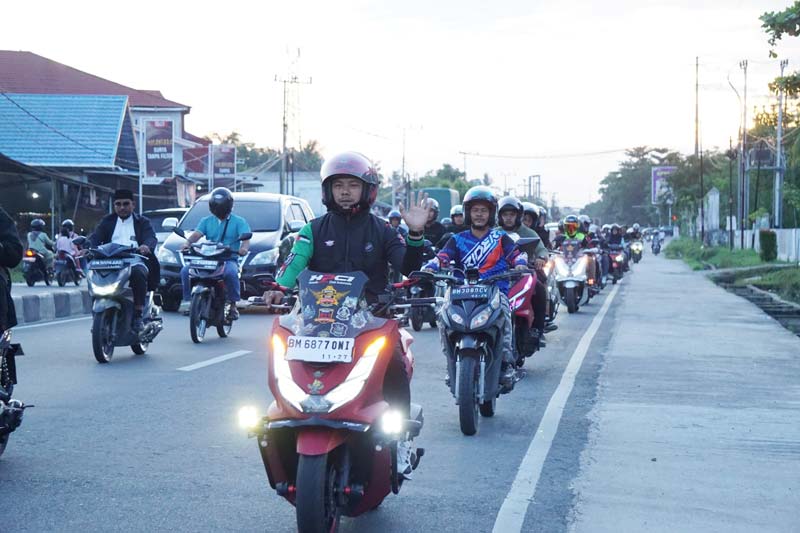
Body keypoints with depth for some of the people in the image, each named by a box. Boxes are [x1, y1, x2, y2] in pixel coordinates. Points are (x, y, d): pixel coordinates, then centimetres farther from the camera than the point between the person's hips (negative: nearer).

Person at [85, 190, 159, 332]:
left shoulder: (142, 222, 19)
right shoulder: (107, 221, 25)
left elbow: (151, 238, 1)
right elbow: (95, 237, 9)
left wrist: (146, 246, -25)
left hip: (135, 262, -2)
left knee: (138, 273, -36)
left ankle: (137, 315, -28)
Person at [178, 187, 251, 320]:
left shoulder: (239, 222, 9)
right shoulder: (206, 221, 18)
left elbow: (246, 238, -7)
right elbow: (196, 234, 2)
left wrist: (244, 248, -32)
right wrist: (188, 242, -22)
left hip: (229, 259, -3)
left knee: (231, 273, -38)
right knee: (185, 270, -21)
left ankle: (233, 305, -26)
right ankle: (187, 300, -10)